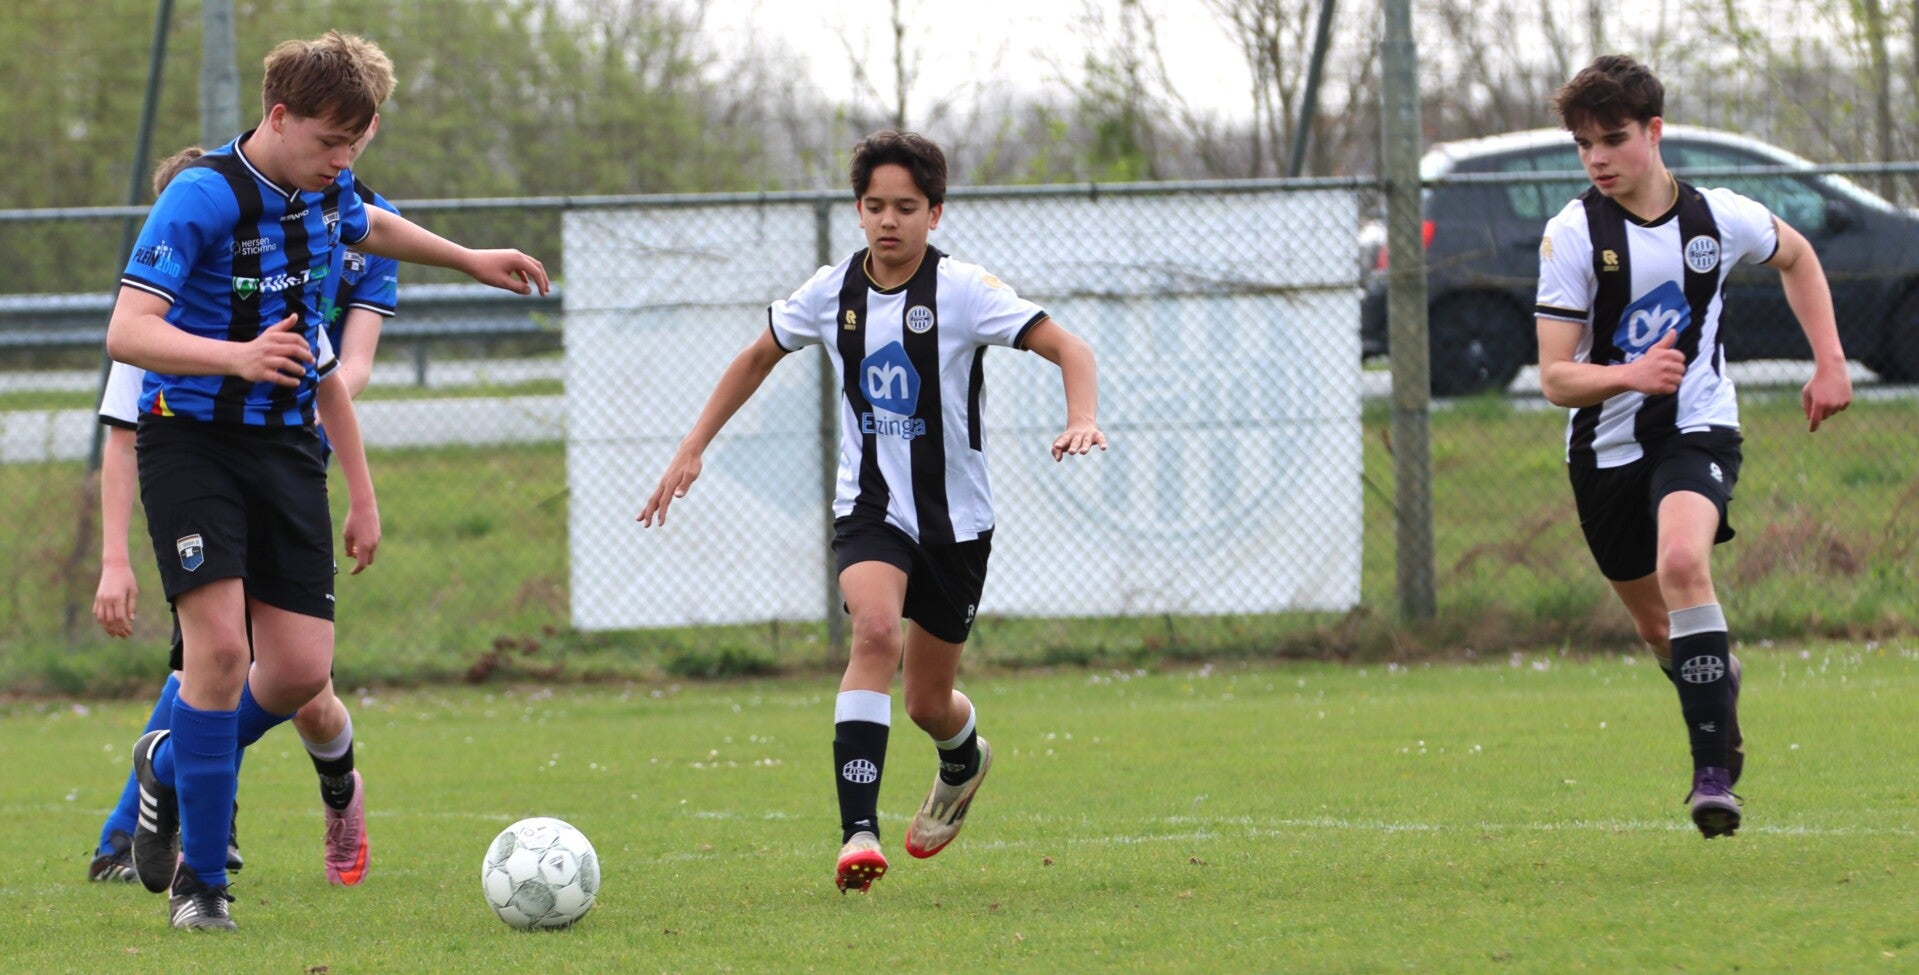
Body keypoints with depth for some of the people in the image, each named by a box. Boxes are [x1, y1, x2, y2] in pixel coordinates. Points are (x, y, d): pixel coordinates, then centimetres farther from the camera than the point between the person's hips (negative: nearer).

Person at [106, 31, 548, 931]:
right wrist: (237, 356, -42)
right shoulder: (203, 198, -19)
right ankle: (199, 882, -8)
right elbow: (127, 332, -27)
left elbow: (372, 226, 31)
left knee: (300, 670, -3)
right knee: (220, 645, -20)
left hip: (286, 442, 6)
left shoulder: (325, 191, 4)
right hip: (192, 441, -6)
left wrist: (470, 260, 40)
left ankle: (172, 766, 28)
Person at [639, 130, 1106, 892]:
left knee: (927, 704, 8)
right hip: (869, 507, 1)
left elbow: (1068, 348, -18)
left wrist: (1082, 420, -38)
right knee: (876, 630, -30)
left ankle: (963, 761, 49)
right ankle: (858, 834, -35)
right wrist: (692, 450, 10)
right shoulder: (832, 293, -2)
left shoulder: (962, 291, -13)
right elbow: (758, 357, 15)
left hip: (954, 516, -1)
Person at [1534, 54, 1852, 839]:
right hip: (1607, 446, 2)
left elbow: (1796, 257, 18)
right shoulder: (1573, 235, -12)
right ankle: (1720, 683, 49)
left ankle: (1714, 770, -30)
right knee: (1657, 625, 13)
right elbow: (1556, 378, -14)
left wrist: (1830, 360, 10)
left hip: (1697, 430, -2)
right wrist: (1630, 375, -34)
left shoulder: (1720, 217, -7)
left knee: (1681, 561, -30)